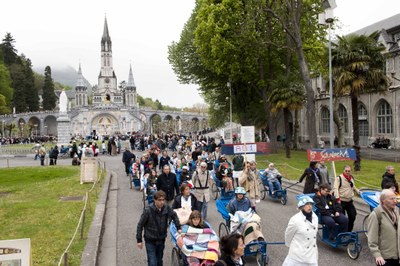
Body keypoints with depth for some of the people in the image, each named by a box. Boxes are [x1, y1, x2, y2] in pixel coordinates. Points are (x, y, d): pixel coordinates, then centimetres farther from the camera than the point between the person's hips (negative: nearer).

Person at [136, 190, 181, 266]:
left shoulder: (167, 209, -10)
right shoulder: (148, 211, -20)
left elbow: (174, 216, 10)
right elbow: (140, 225, -10)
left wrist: (178, 228, 3)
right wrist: (139, 240, -7)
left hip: (161, 240, 4)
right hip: (150, 241, -4)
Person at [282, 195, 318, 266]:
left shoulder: (315, 217, -1)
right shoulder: (295, 220, -20)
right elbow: (288, 235, -5)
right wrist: (290, 245, 11)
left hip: (312, 253, 6)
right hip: (299, 254, -5)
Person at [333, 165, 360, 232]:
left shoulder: (351, 178, 11)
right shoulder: (339, 178, -11)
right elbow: (335, 189, -20)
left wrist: (359, 192, 19)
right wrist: (338, 198, -29)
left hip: (349, 201, 6)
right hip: (342, 201, -6)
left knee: (353, 216, 7)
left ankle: (349, 231, 24)